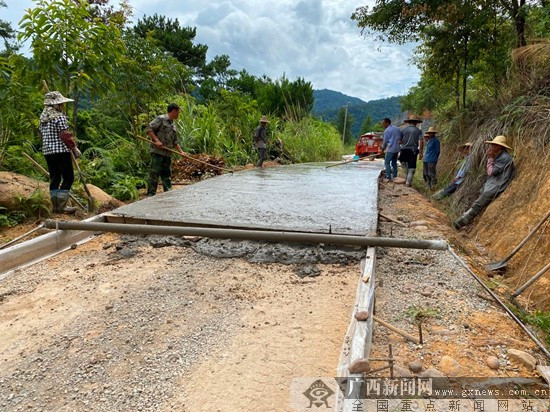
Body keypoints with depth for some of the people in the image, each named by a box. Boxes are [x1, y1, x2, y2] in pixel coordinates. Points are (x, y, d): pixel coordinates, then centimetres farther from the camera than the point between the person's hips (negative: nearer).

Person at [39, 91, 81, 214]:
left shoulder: (42, 117, 14)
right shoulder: (60, 117, -11)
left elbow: (42, 133, 19)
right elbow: (65, 135, -15)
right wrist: (74, 148, -9)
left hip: (47, 152, 8)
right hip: (61, 151, -8)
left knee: (54, 178, 12)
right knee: (68, 178, -2)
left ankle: (56, 206, 15)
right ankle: (61, 206, -5)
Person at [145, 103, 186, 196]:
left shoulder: (173, 126, 21)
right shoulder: (160, 119, -2)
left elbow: (175, 142, 25)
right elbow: (149, 128, -10)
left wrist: (181, 152, 12)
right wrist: (156, 140, -18)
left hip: (168, 154, 8)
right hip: (157, 151, -8)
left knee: (167, 175, 10)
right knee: (154, 174, -6)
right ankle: (151, 194, -3)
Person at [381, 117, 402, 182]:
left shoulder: (387, 130, -8)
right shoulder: (397, 129, 13)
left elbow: (385, 141, -4)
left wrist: (383, 148, 11)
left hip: (390, 149, -7)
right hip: (397, 149, 7)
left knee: (387, 163, -1)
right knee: (394, 163, 14)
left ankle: (388, 177, -8)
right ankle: (394, 177, 14)